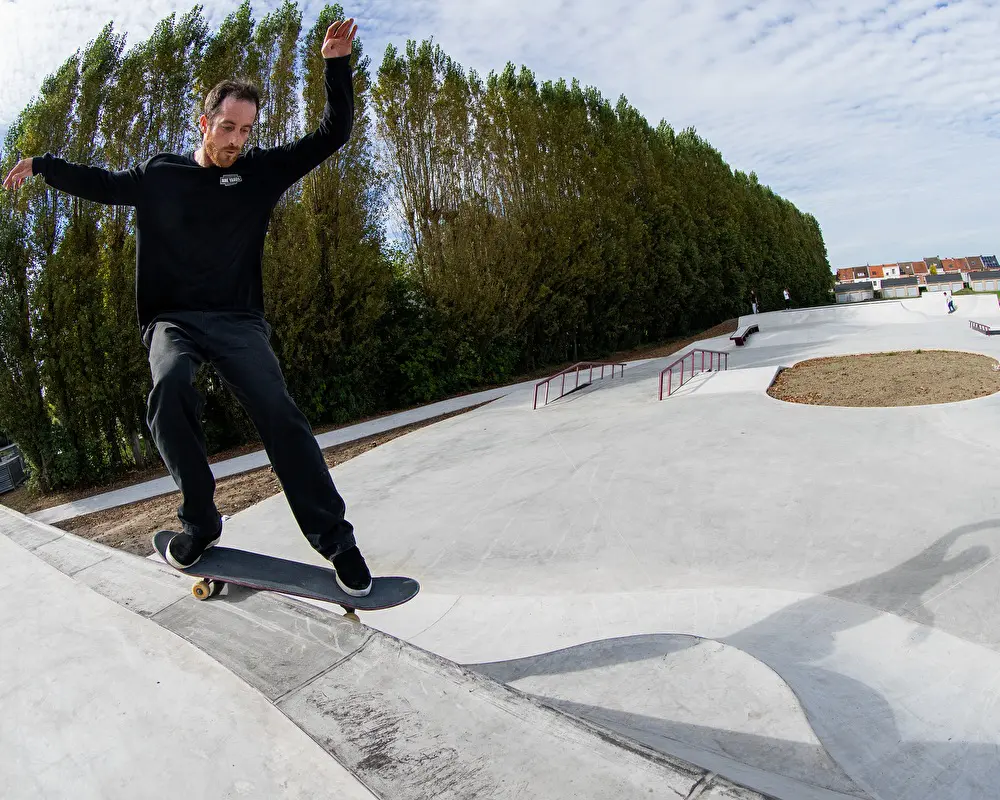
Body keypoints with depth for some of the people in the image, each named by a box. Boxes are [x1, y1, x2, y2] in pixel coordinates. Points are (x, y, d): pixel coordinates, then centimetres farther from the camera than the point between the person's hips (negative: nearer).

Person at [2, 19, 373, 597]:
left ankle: (336, 540, -16)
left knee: (280, 414, -20)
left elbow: (333, 135, 7)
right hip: (173, 319, 1)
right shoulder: (160, 174, 11)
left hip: (238, 320, -1)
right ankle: (201, 521, -16)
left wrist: (337, 65, -1)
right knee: (169, 388, -32)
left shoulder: (262, 171, 8)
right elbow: (101, 184, 29)